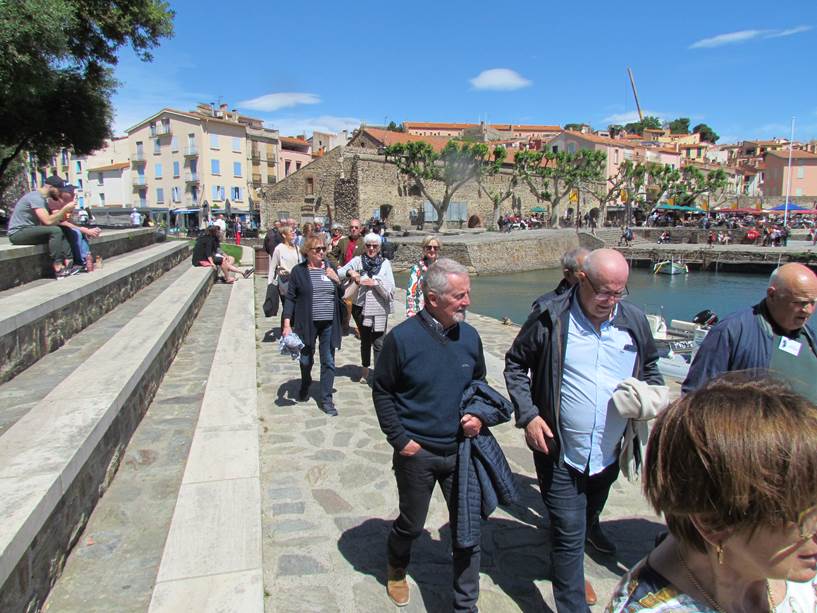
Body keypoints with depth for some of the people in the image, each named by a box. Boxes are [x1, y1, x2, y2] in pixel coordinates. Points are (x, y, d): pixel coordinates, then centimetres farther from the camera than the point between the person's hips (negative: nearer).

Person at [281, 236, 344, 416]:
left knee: (328, 363, 5)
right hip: (307, 323, -2)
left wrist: (337, 281, -7)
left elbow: (341, 294, 13)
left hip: (329, 323, 2)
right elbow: (290, 298, -3)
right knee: (306, 360, 15)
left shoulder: (330, 268, 6)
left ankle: (326, 399, 16)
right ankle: (305, 385, 45)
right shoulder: (299, 270, -3)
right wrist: (287, 324, -10)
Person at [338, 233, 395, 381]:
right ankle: (365, 367, 38)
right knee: (365, 340, 18)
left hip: (380, 309, -2)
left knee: (379, 343, -5)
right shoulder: (358, 260, -2)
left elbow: (390, 290, -7)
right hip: (362, 308, 2)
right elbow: (339, 273, -8)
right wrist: (350, 272, -26)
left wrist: (376, 283, -21)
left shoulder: (385, 263, -3)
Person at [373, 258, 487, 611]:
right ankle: (396, 568, 53)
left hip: (461, 450, 3)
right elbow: (382, 391, -6)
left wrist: (478, 414, -5)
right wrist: (399, 439, -9)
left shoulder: (469, 336, -3)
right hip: (417, 453, -3)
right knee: (412, 525, 19)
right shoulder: (402, 338, -16)